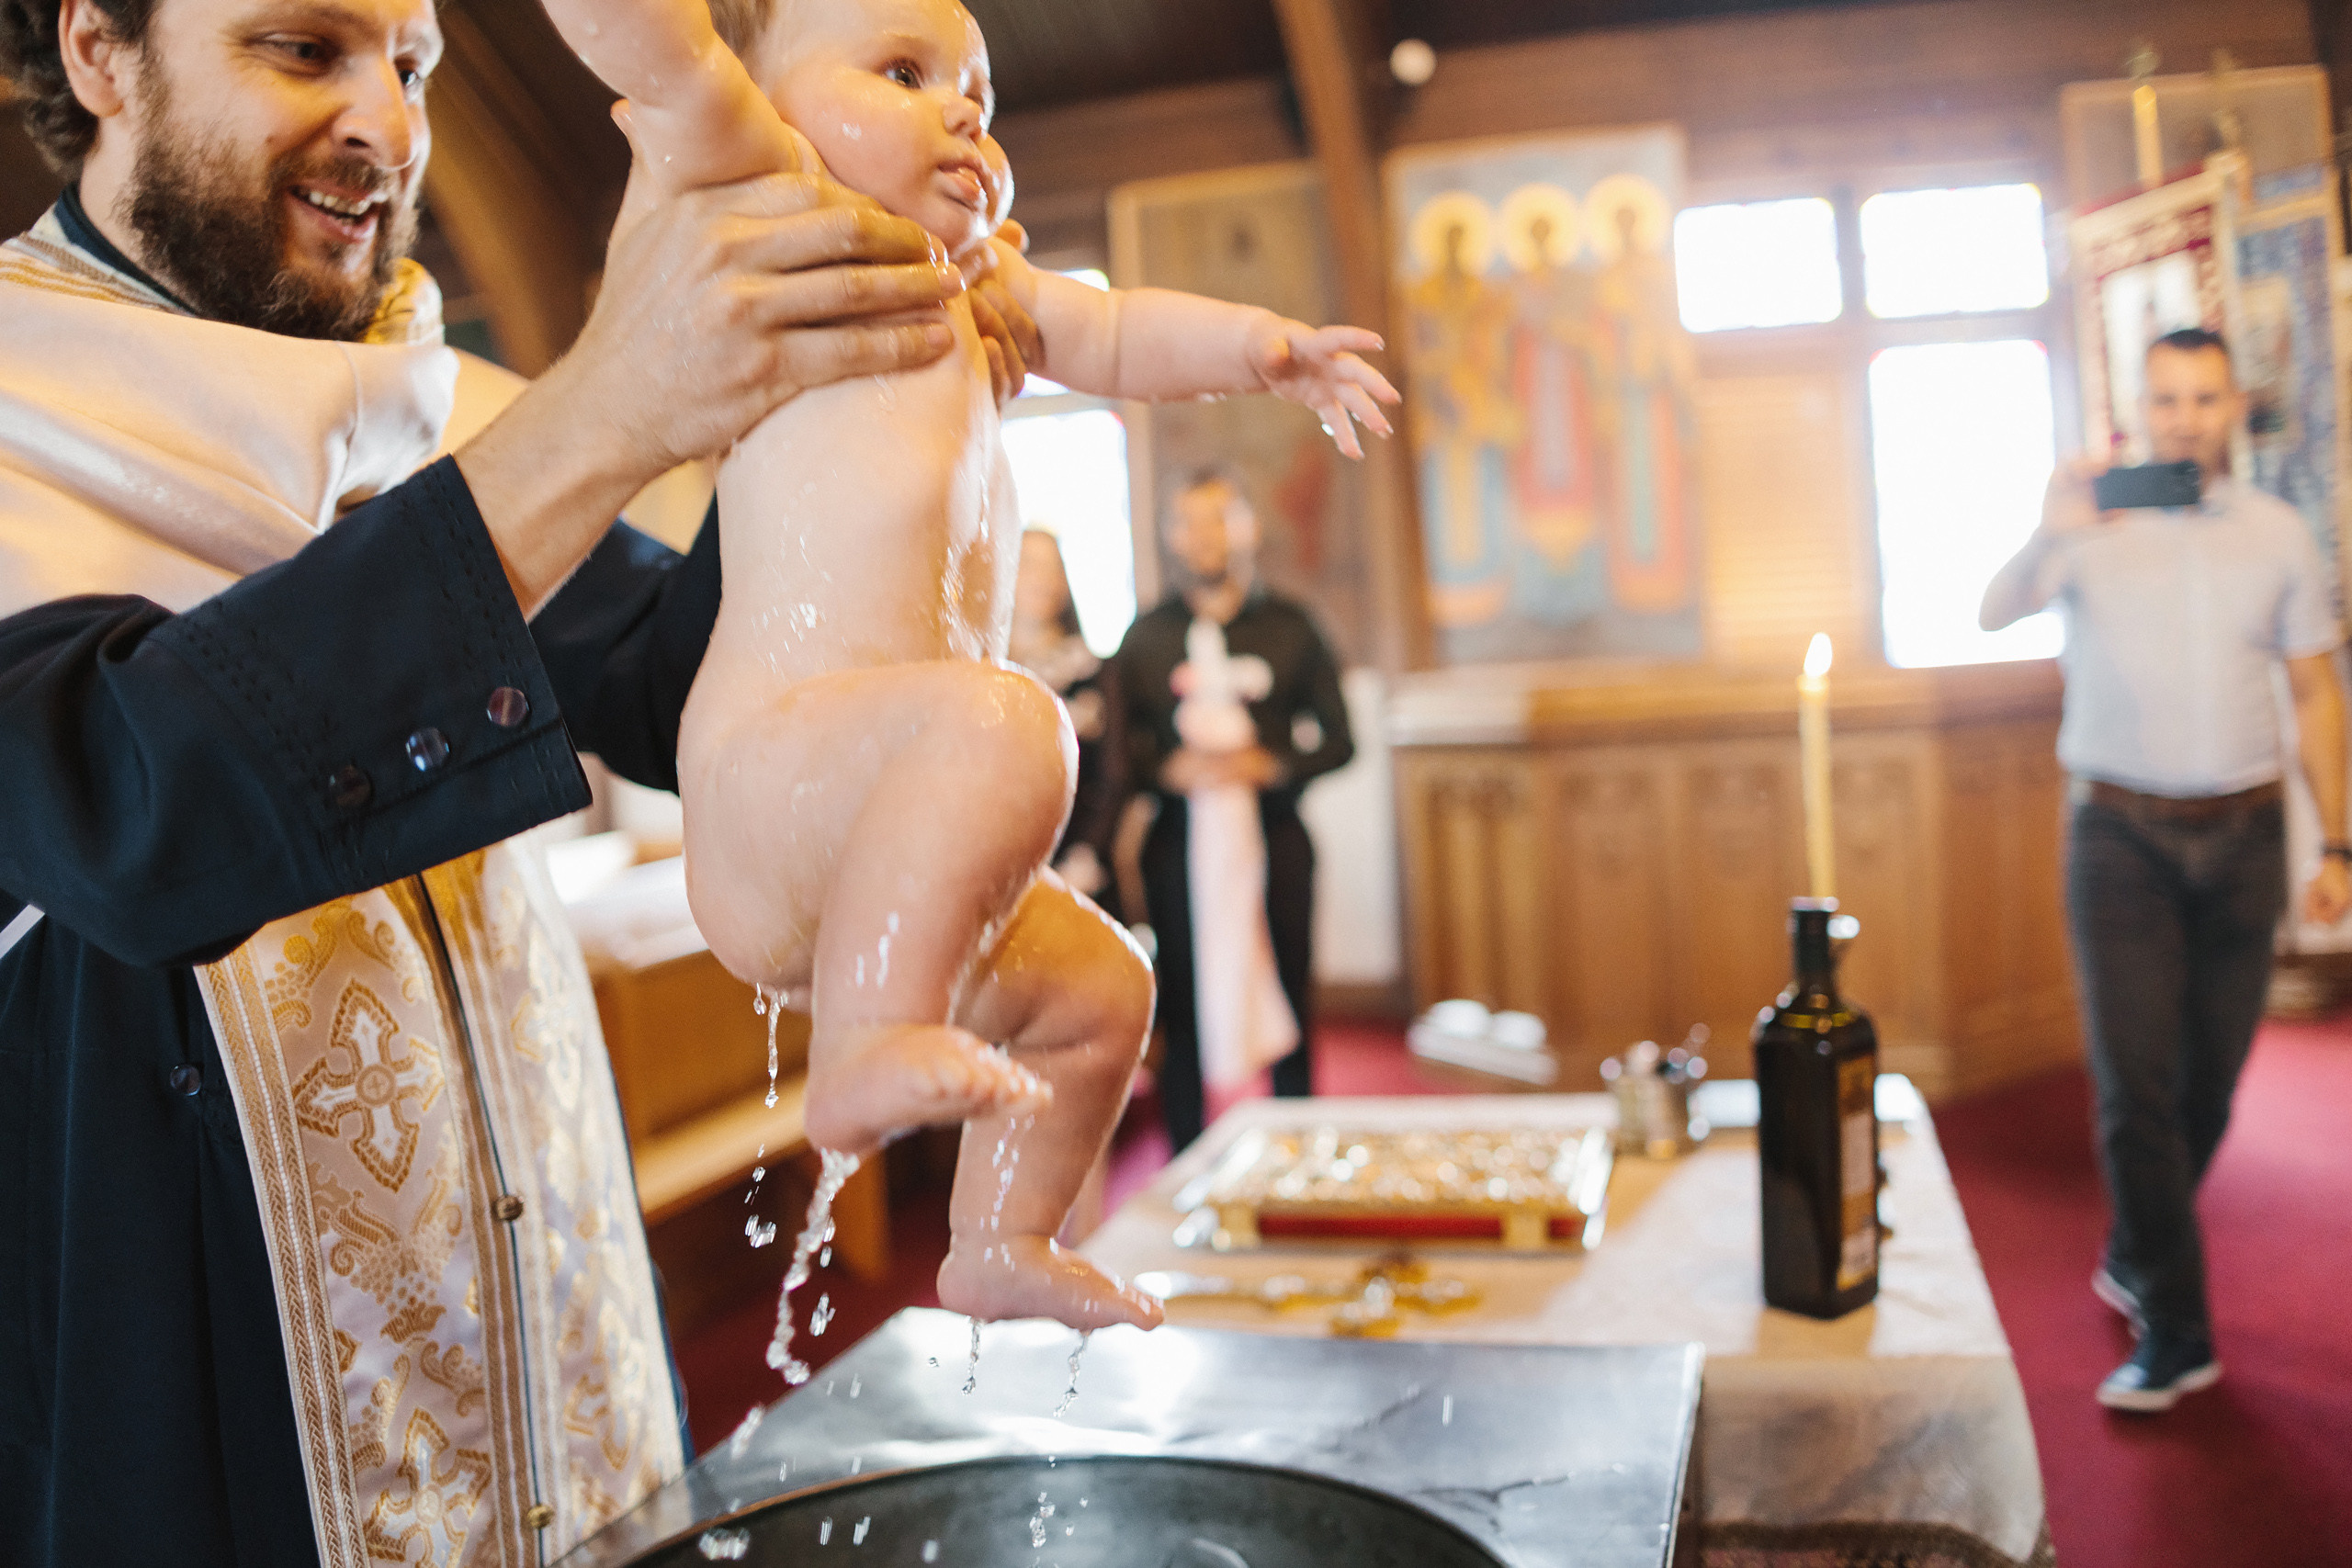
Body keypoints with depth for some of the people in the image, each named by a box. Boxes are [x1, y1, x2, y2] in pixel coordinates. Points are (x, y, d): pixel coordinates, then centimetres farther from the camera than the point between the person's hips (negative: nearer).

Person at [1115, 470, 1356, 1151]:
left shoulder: (1289, 626, 10)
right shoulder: (1145, 636, 11)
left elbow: (1338, 739, 6)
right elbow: (1117, 744, 6)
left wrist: (1270, 766, -11)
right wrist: (1171, 768, -14)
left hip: (1274, 836, 0)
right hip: (1179, 839, 0)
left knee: (1288, 1011, 2)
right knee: (1182, 1017, 0)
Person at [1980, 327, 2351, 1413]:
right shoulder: (2096, 522, -1)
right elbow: (1994, 614, -19)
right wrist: (2050, 536, -40)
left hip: (2242, 836, 3)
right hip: (2123, 839, -3)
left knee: (2209, 1079, 10)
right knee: (2135, 1084, -5)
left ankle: (2136, 1256, 32)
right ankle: (2173, 1333, 4)